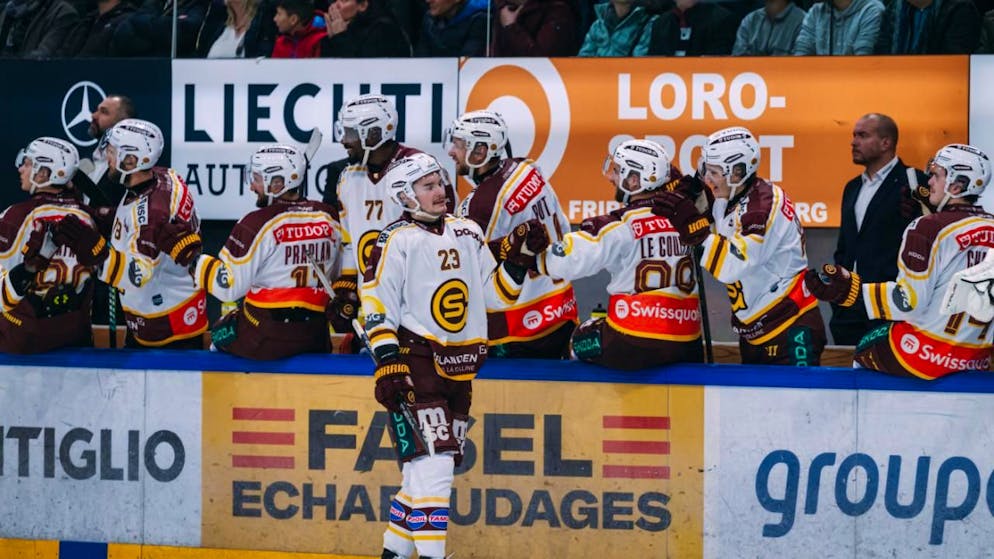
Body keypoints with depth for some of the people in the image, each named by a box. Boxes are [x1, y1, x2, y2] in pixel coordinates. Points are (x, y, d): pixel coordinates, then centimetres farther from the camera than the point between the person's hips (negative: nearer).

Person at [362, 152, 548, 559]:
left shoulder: (468, 234, 13)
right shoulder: (396, 242, -6)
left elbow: (494, 294, 16)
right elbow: (377, 308, -9)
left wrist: (520, 257, 2)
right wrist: (387, 366, -16)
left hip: (458, 368, 7)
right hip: (416, 362, -7)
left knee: (431, 467, 10)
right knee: (432, 461, -16)